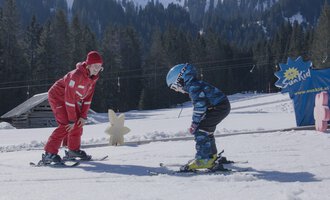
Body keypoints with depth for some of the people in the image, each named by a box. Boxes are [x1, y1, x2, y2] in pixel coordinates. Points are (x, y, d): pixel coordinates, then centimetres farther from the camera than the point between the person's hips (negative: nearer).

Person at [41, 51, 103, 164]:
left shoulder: (93, 77, -7)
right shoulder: (77, 75, -33)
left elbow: (88, 96, 0)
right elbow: (70, 98, -31)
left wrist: (83, 116, -4)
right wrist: (71, 120, -27)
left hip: (70, 100, 9)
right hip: (58, 97, -9)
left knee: (78, 123, 9)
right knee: (66, 125, -20)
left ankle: (73, 150, 25)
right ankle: (49, 154, -19)